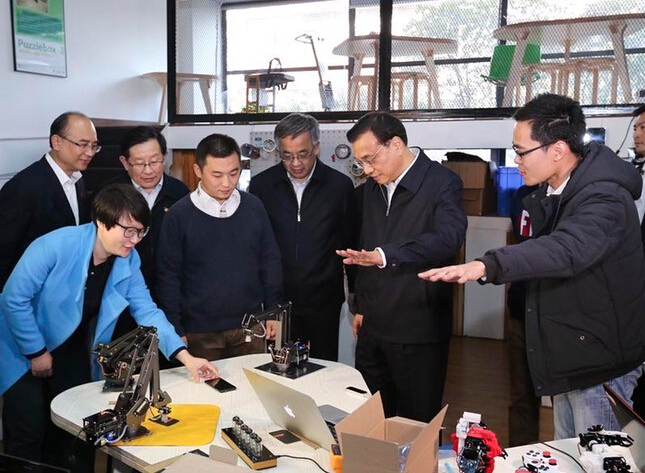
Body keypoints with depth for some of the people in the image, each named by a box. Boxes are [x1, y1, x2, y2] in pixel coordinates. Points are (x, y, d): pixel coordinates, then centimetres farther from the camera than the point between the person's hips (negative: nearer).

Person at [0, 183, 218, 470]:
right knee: (28, 437, -3)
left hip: (72, 350, 5)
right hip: (25, 350, -4)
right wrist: (36, 352, -14)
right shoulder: (55, 246, -27)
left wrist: (184, 356, -22)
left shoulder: (129, 260, -11)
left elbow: (146, 311, -11)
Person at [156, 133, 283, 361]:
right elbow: (168, 276, -2)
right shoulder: (178, 215, -6)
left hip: (250, 329, 2)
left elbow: (270, 263, 8)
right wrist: (175, 331, -4)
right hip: (200, 334, -2)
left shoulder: (253, 207, 1)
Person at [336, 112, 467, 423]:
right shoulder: (372, 187, 11)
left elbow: (448, 238, -29)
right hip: (373, 327, 6)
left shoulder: (443, 183, -11)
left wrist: (386, 256, -42)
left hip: (418, 330, -6)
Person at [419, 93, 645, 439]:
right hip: (569, 359, 9)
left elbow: (566, 249, -45)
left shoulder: (604, 198, -25)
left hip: (601, 364, -9)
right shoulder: (550, 191, 5)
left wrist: (486, 265, -57)